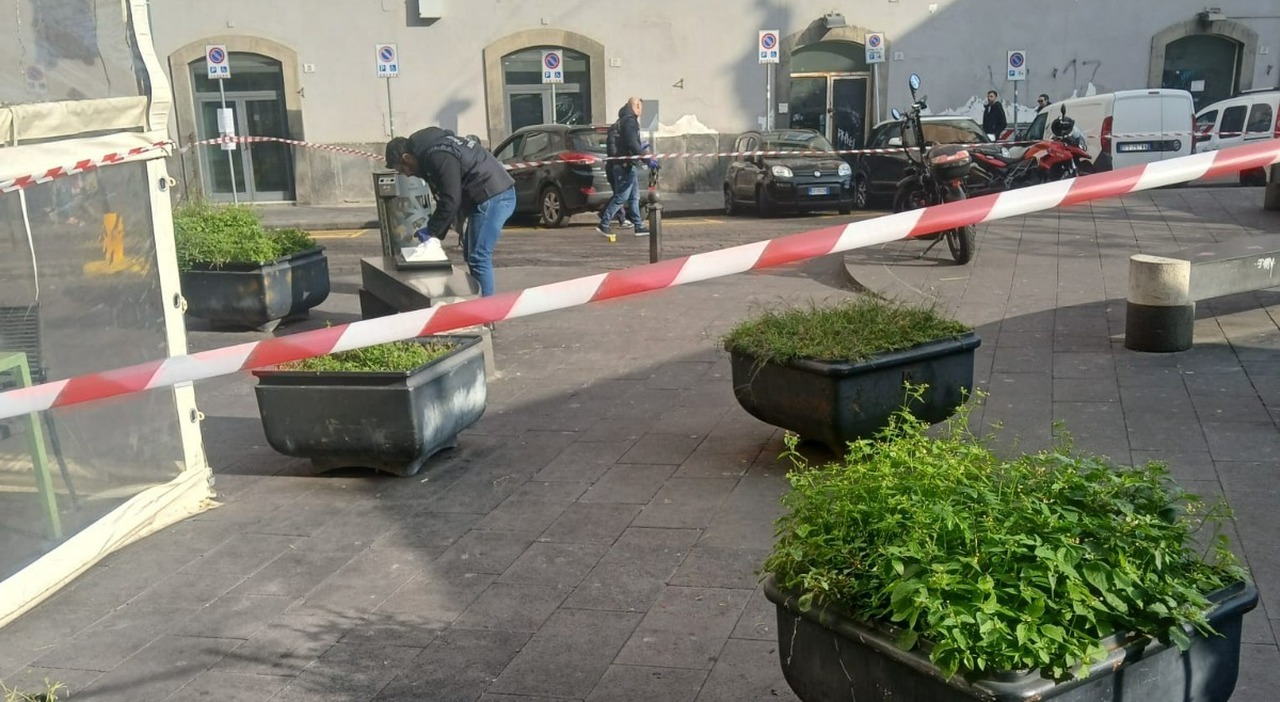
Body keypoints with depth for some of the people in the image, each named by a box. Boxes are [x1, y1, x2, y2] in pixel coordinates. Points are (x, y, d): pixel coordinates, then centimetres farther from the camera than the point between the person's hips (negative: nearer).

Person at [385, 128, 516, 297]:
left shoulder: (438, 157, -18)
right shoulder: (428, 153, 15)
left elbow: (451, 200, -19)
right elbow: (444, 197, 17)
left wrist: (433, 233, -9)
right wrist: (434, 232, 10)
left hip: (494, 196, -11)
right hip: (490, 195, 11)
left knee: (478, 258, -9)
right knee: (471, 254, 16)